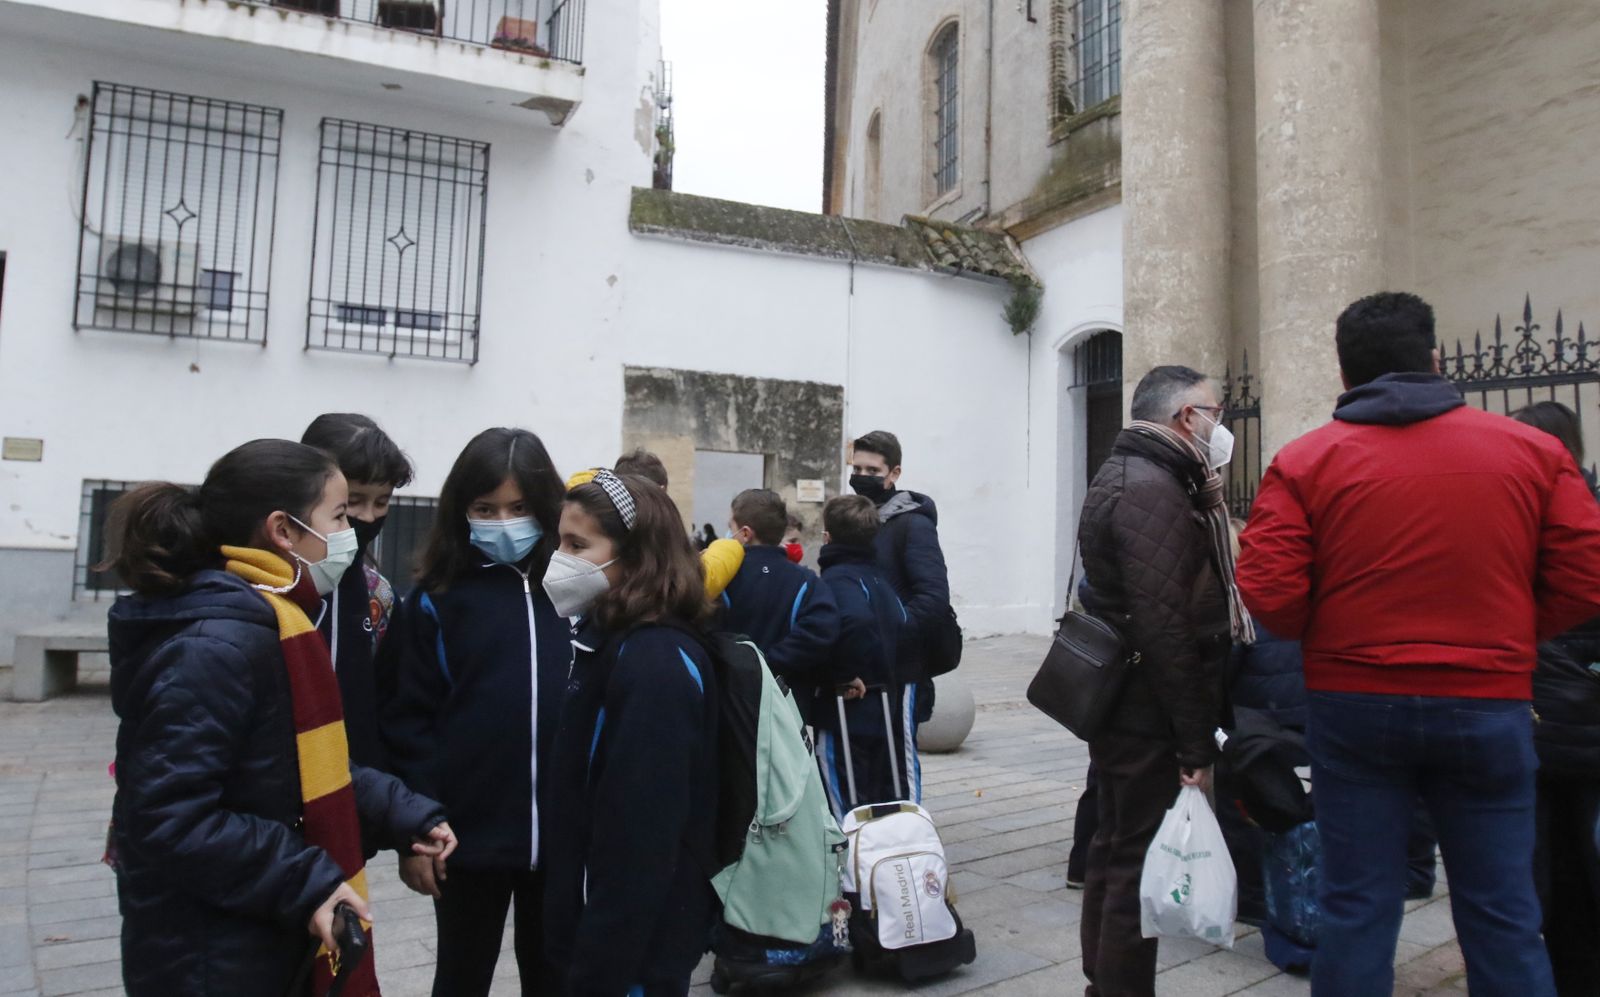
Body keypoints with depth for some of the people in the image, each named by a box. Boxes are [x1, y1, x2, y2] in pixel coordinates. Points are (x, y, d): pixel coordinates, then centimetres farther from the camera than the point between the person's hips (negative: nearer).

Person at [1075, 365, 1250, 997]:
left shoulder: (1124, 476, 15)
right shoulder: (1154, 488, -19)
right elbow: (1166, 626, -25)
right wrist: (1195, 744, -22)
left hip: (1120, 705, 11)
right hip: (1149, 716, -11)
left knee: (1116, 853, 19)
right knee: (1139, 870, 0)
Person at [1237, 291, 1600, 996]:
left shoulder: (1304, 462, -6)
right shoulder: (1533, 451, 1)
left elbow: (1270, 595, -12)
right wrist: (1500, 637, 14)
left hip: (1354, 703, -1)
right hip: (1489, 705, 2)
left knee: (1357, 908, 9)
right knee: (1503, 916, 13)